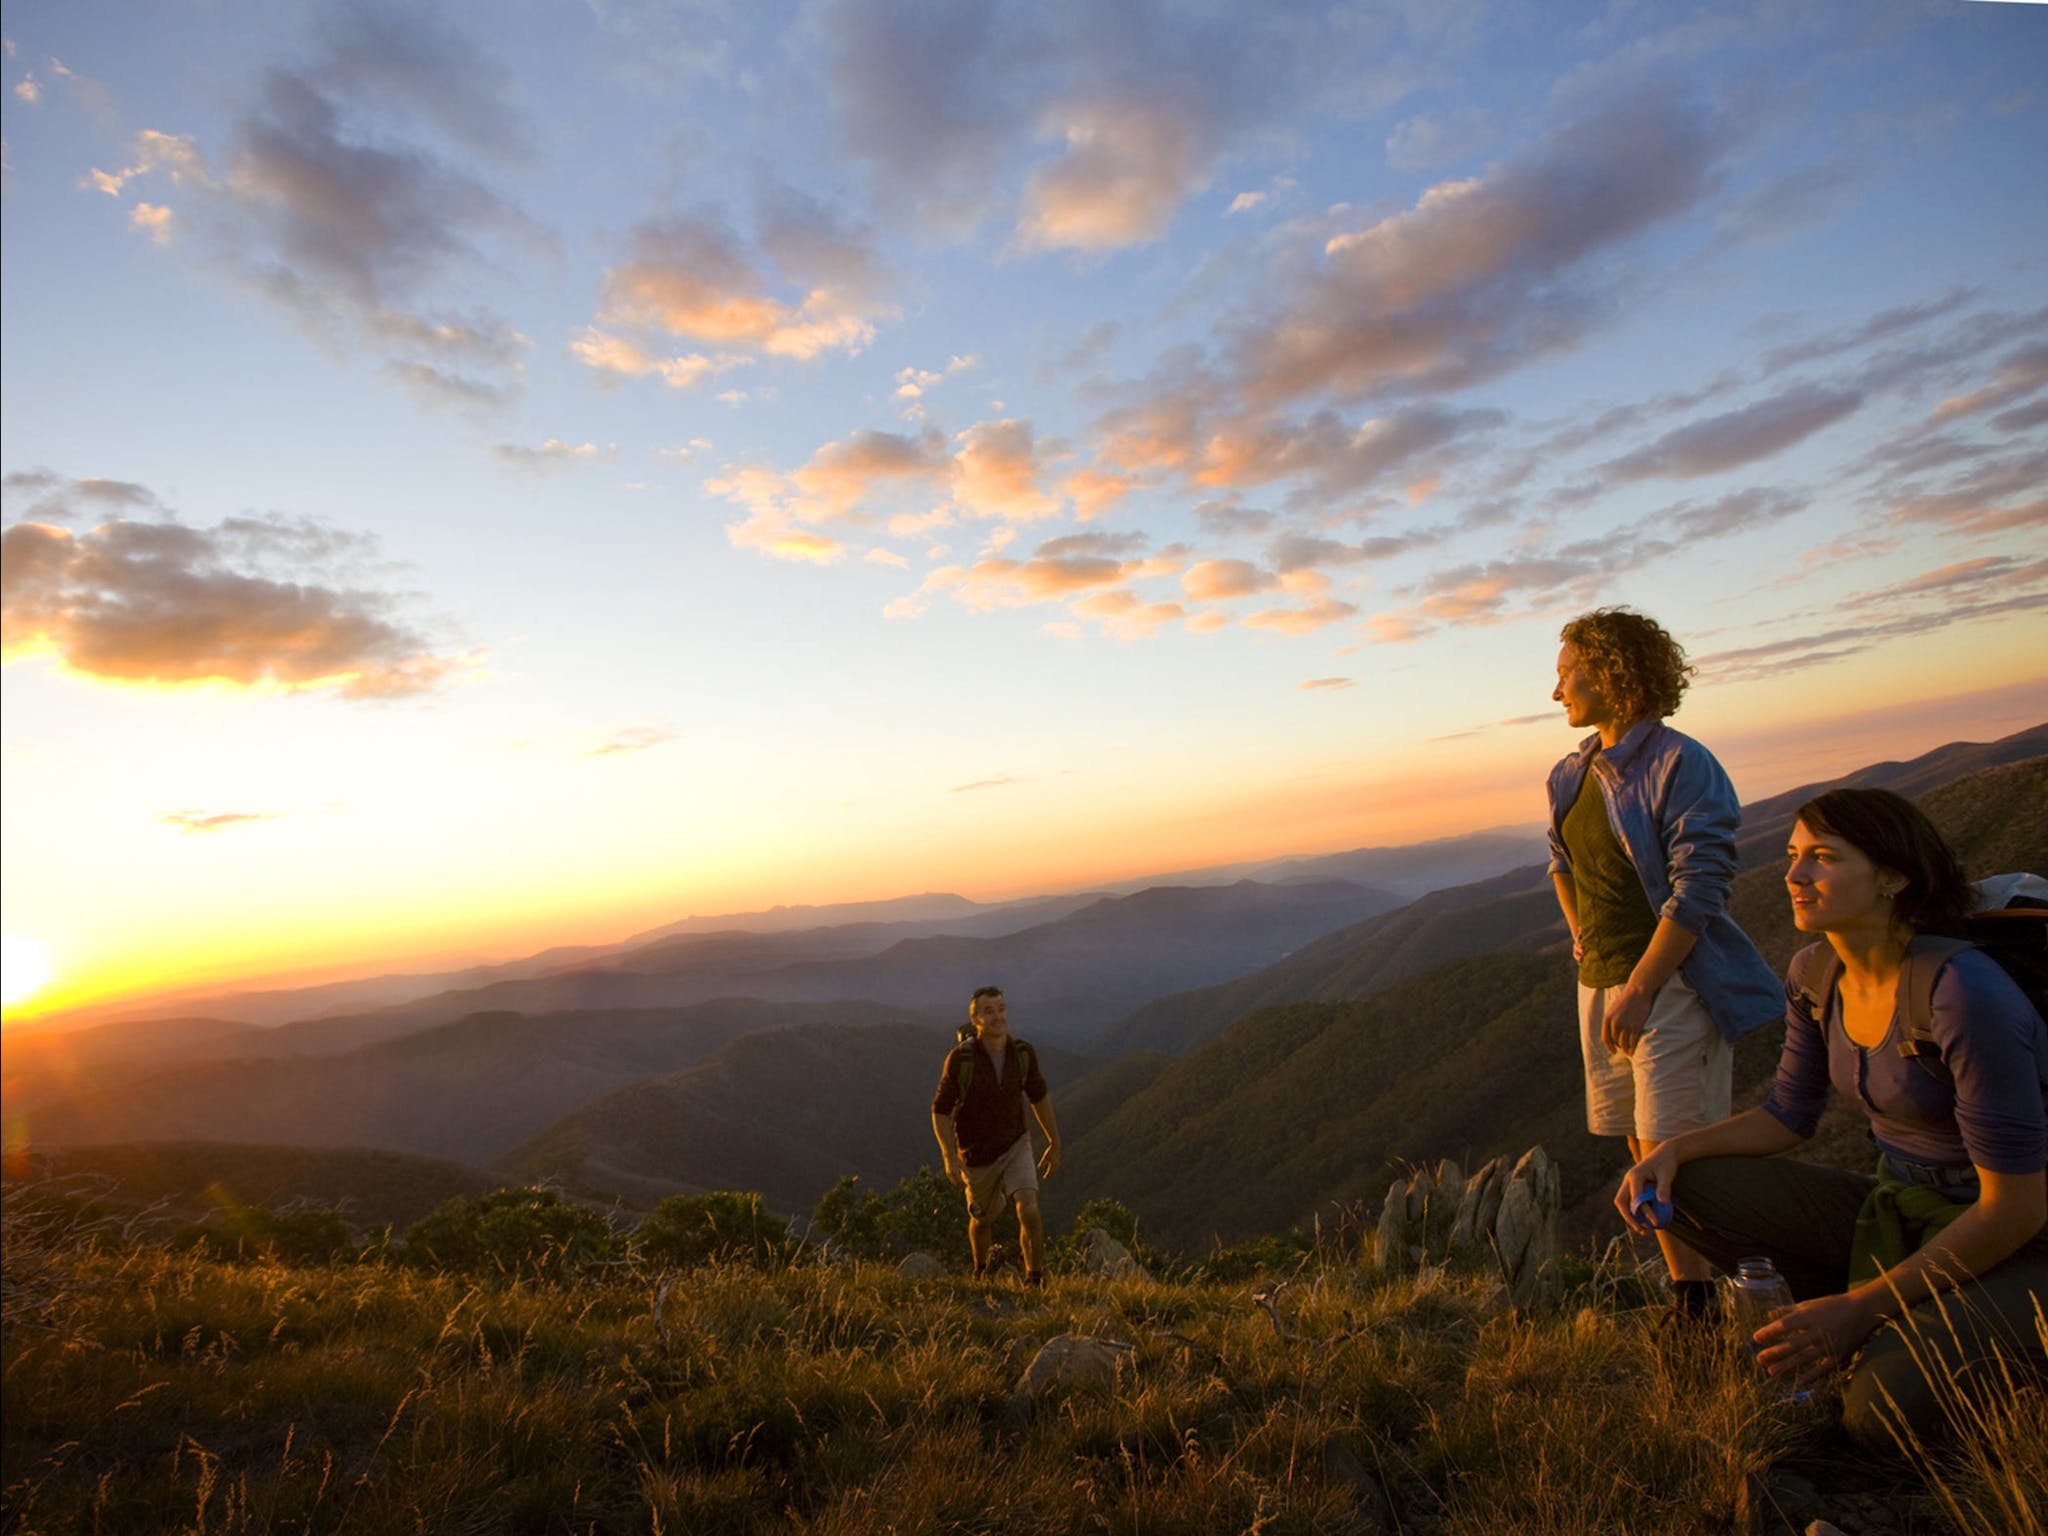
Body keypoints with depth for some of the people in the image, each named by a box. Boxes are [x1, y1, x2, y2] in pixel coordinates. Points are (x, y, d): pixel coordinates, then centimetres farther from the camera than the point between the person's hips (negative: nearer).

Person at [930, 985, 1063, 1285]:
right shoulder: (961, 1058, -24)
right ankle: (981, 1273, 51)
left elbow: (1039, 1097, 3)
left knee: (1029, 1210, -21)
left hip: (1016, 1145, 1)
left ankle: (1035, 1280, 0)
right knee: (982, 1220, 19)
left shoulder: (1023, 1053, -15)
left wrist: (1054, 1143, 9)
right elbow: (940, 1110, -14)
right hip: (977, 1156, -1)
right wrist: (949, 1157, -23)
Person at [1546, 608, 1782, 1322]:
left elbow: (1697, 891, -18)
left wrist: (1639, 988, -19)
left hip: (1672, 982, -8)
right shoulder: (1570, 774, 11)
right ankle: (1687, 1291, 25)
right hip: (1600, 984, 8)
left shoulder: (1682, 767, -13)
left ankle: (1702, 1299, 8)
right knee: (1643, 1153, 13)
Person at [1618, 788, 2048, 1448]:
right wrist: (1674, 1150, -11)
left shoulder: (1965, 992, -27)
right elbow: (1788, 1116, 7)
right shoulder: (1815, 973, -4)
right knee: (1686, 1186, -12)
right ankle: (1886, 1335, 3)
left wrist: (1861, 1307, -22)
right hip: (1899, 1211, 7)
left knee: (1884, 1407, -31)